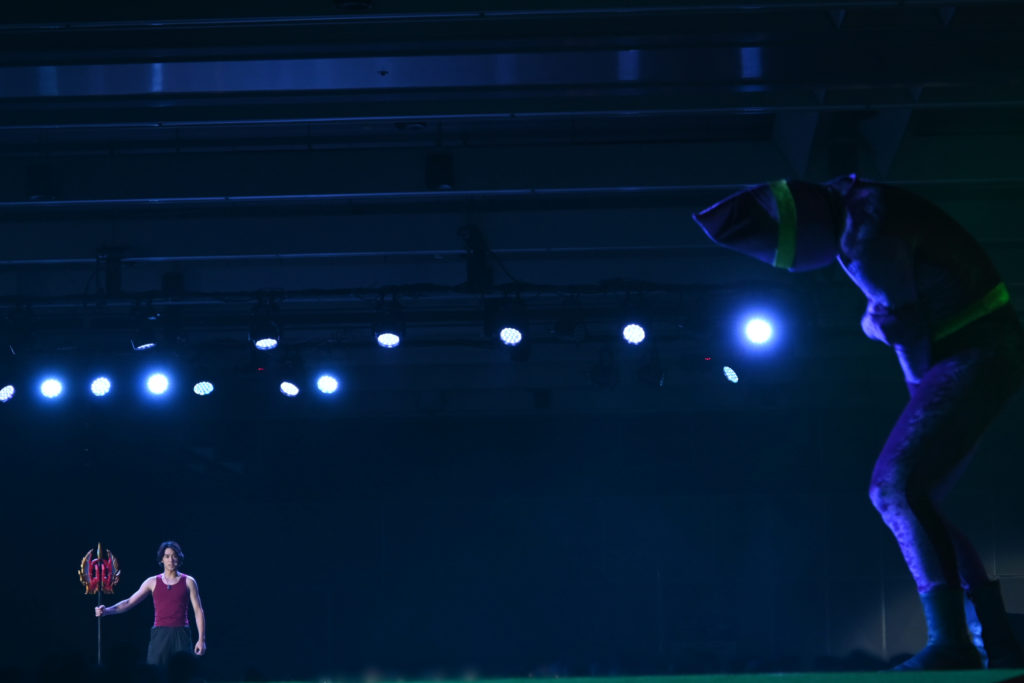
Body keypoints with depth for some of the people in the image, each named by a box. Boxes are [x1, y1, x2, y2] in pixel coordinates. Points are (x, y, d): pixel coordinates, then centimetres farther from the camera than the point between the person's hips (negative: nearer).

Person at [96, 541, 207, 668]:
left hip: (181, 635, -1)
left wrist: (201, 639, -5)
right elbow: (129, 602, 5)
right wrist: (107, 610, -11)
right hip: (159, 634, 1)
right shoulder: (153, 582, 9)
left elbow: (198, 611, 3)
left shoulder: (188, 582, 5)